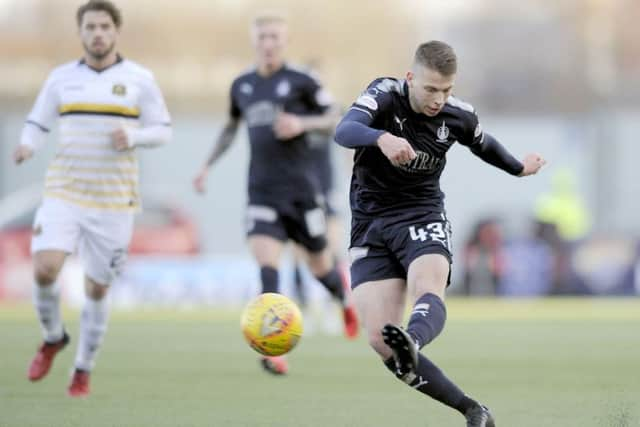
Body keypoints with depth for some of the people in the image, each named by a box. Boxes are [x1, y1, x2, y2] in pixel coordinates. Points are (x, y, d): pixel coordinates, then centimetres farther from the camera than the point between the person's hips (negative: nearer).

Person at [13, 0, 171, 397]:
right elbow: (38, 124, 11)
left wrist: (133, 136, -17)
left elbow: (163, 130, 3)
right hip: (64, 193, 1)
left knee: (97, 288, 4)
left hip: (114, 200, -1)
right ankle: (53, 338, 10)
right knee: (45, 270, -19)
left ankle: (84, 370, 22)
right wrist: (28, 146, -11)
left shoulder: (139, 79, -1)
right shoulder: (62, 77, 5)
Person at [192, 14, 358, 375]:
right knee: (266, 262, -16)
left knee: (320, 266, 8)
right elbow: (232, 127, 27)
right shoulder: (242, 86, 10)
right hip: (262, 192, 2)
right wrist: (208, 166, 19)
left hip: (301, 189, -2)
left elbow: (335, 121, 1)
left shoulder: (300, 82, -3)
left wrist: (301, 123, -16)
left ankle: (345, 298, 44)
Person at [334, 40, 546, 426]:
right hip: (371, 224, -1)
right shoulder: (385, 94, -12)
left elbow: (485, 145, 22)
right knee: (381, 341, -15)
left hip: (422, 217, 1)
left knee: (428, 290, -35)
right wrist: (381, 138, -53)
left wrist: (520, 169, 39)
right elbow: (344, 131, -32)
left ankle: (412, 341, -68)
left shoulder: (458, 116, -2)